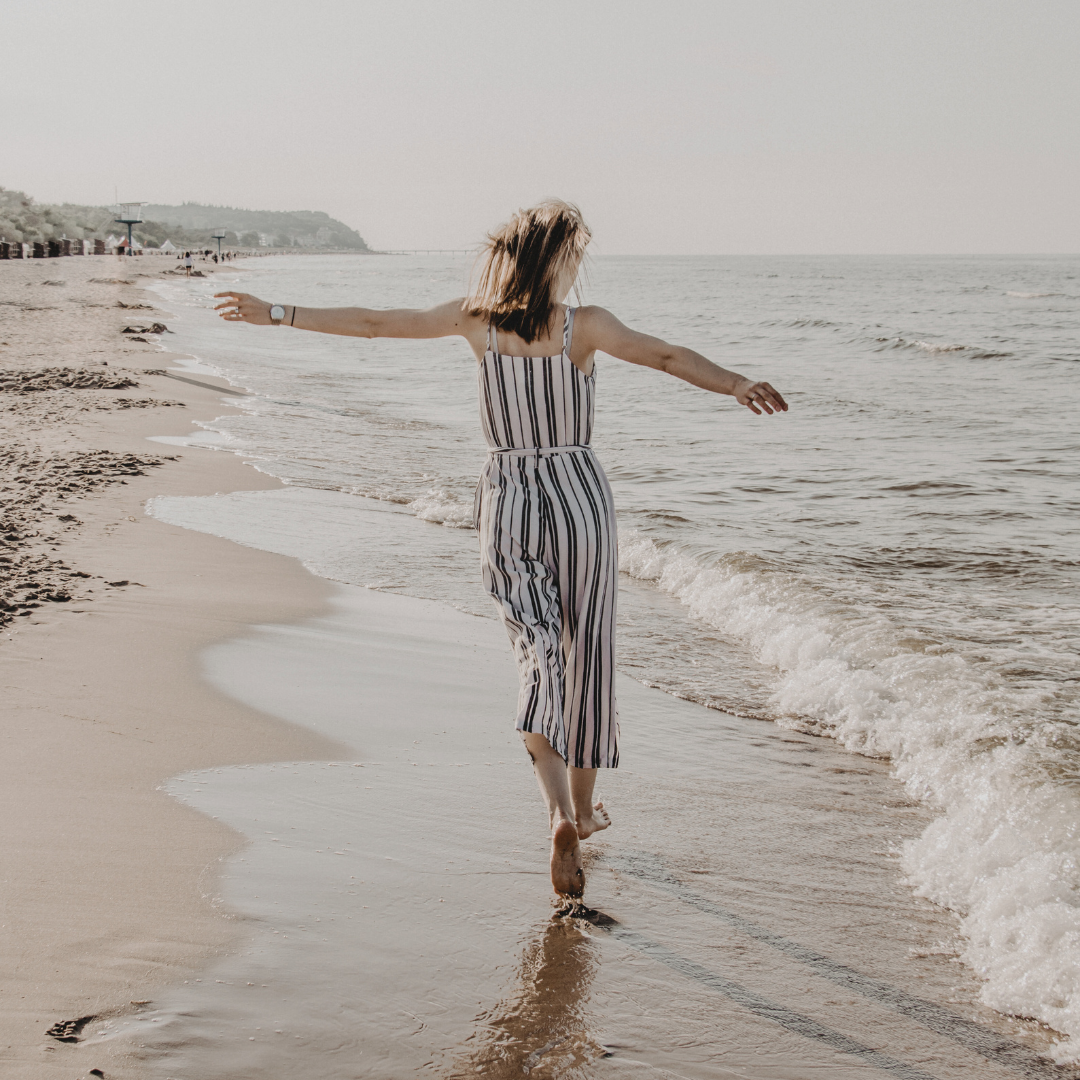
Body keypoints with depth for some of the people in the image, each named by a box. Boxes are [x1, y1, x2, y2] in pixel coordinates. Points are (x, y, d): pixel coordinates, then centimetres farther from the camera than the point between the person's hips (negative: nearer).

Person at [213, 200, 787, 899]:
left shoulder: (474, 318, -1)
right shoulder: (584, 326, -8)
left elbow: (372, 323, 2)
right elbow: (666, 356, -20)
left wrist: (277, 314, 9)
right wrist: (736, 385, -26)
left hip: (507, 501, 2)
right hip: (580, 495, -2)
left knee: (537, 655, 3)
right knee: (585, 655, 14)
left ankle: (561, 813, -19)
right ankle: (583, 807, 28)